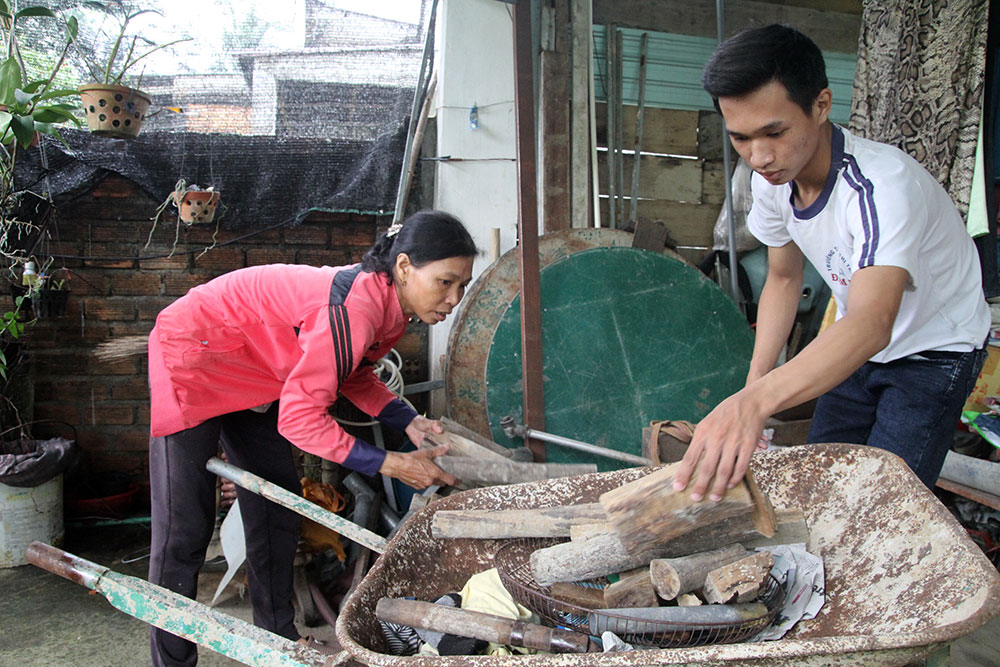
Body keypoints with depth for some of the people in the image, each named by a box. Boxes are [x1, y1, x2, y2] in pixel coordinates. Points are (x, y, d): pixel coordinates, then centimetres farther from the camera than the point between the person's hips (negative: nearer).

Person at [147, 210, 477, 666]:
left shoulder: (392, 304, -8)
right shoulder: (355, 308, -36)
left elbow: (353, 374, 7)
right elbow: (300, 418, -32)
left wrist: (409, 421, -8)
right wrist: (391, 464, -29)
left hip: (250, 378, 9)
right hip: (193, 356, -9)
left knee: (277, 510, 12)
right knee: (183, 528, -6)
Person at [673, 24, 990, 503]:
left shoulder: (881, 185, -36)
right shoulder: (771, 178, -14)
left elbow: (872, 324, -52)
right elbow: (783, 280, 2)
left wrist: (755, 401, -68)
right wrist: (753, 384, -8)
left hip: (935, 353, -6)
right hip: (857, 348, 6)